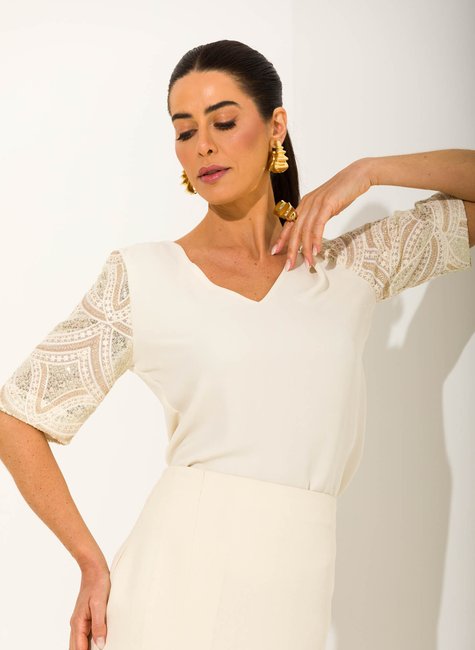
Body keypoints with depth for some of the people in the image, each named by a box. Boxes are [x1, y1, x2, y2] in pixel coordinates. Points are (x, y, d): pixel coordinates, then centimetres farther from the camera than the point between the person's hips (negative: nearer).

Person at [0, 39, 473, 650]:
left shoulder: (351, 266, 8)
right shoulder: (143, 275, 1)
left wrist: (365, 171, 1)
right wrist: (93, 564, -2)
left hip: (294, 598, 2)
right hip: (178, 579, -2)